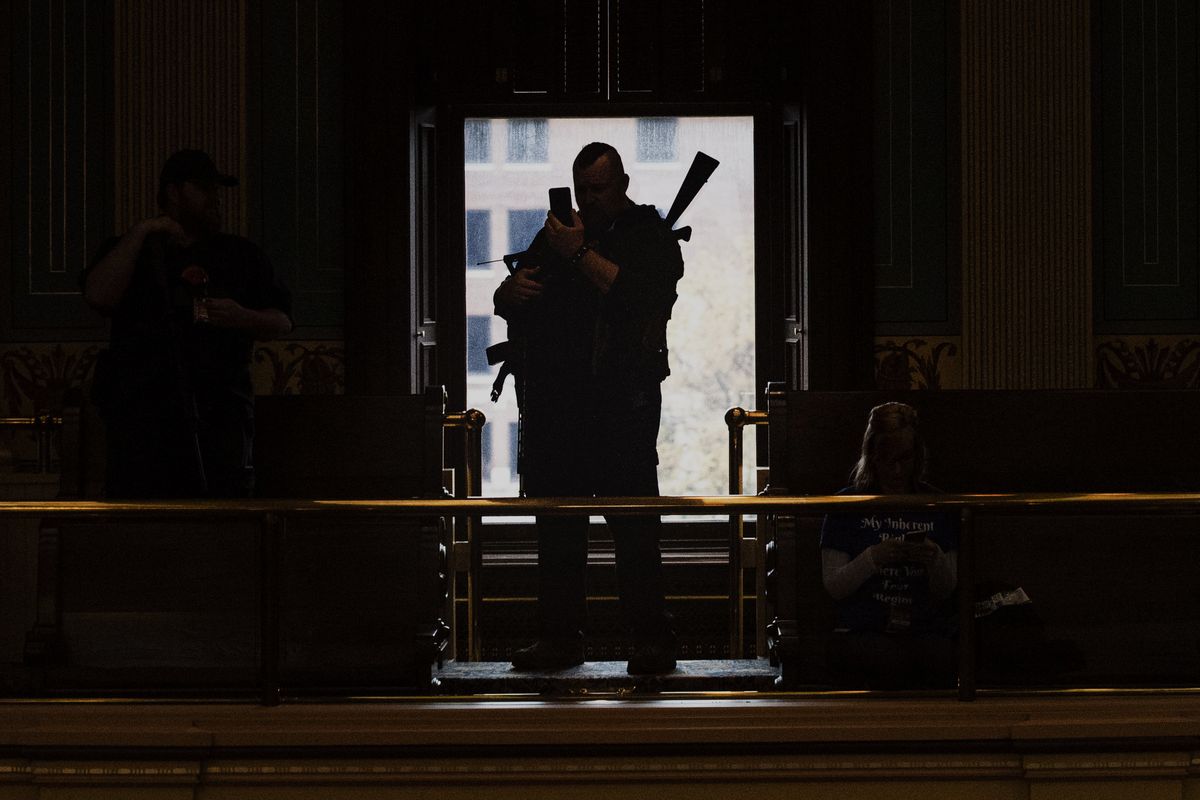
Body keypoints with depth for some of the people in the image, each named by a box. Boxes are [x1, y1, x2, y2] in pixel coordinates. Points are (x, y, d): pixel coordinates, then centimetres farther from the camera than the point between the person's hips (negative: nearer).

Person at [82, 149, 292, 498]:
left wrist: (242, 318, -5)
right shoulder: (131, 250, 17)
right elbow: (99, 296, -4)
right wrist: (140, 233, -3)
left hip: (221, 407, 2)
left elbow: (281, 322, 17)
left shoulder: (241, 256, 23)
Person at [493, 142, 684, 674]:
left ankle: (652, 640, -6)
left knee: (635, 525, -8)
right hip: (553, 401, 5)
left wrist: (580, 255, -14)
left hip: (622, 405, -5)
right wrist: (512, 290, -5)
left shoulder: (651, 236, 5)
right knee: (556, 525, 5)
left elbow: (641, 296, -14)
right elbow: (506, 306, 19)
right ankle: (560, 637, 10)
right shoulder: (555, 236, 20)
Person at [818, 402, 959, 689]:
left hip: (927, 630, 2)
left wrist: (936, 561, -10)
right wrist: (872, 559, -13)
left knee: (937, 659, -35)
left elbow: (946, 592, 12)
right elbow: (833, 587, 4)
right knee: (894, 662, -36)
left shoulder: (938, 506, 16)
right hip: (861, 630, -1)